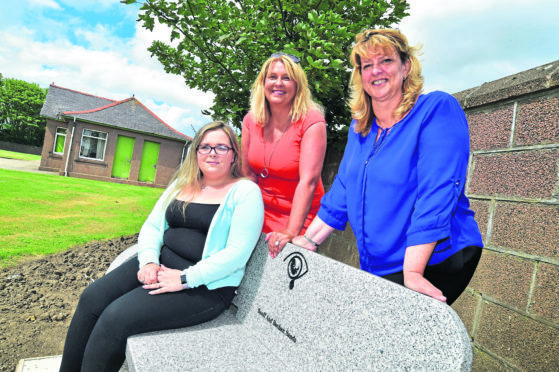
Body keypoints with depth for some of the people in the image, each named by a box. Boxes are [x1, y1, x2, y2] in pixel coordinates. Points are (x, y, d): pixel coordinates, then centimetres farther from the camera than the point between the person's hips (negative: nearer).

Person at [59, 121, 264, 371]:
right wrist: (149, 261, -6)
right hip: (161, 265, 7)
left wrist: (185, 278, -18)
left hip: (205, 286, -6)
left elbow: (237, 253, -15)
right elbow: (152, 226, 14)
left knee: (115, 318, -18)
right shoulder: (181, 184, 13)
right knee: (92, 299, -9)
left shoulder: (245, 192, -8)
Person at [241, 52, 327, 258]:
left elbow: (308, 181, -24)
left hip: (299, 219, -4)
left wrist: (291, 232, -30)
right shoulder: (251, 120, 0)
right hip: (261, 216, 4)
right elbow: (248, 174, 2)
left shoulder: (311, 121, -15)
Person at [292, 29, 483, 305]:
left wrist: (412, 272, -26)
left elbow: (437, 195, -20)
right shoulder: (360, 127, 9)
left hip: (433, 263, -5)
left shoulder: (437, 109, -10)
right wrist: (308, 240, 6)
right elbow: (342, 190, 11)